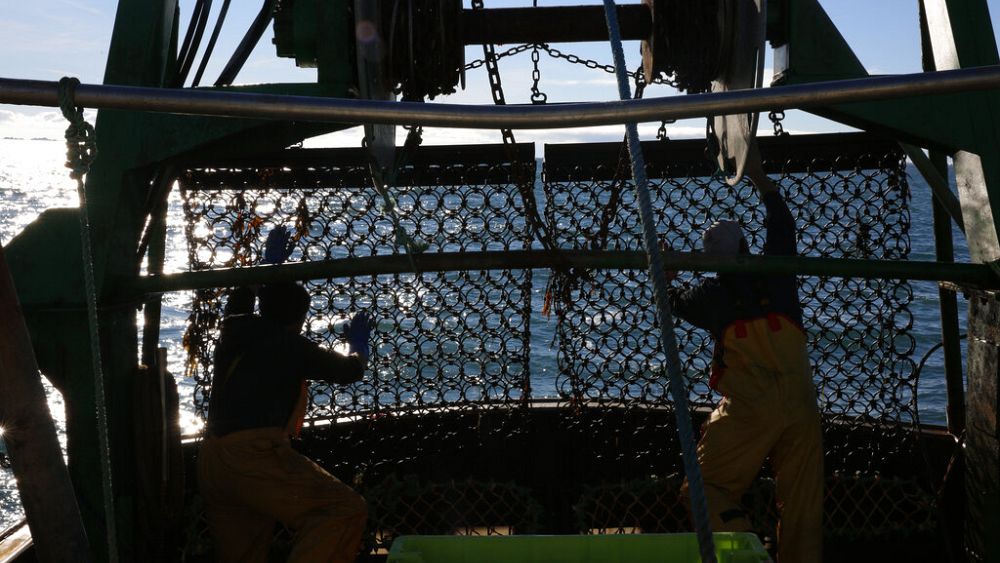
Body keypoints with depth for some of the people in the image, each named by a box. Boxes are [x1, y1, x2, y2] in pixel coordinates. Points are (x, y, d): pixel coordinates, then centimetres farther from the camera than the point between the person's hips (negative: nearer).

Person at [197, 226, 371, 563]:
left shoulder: (235, 331, 18)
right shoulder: (291, 345, 2)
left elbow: (241, 296, 41)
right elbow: (349, 370, 15)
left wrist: (272, 261, 54)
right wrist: (359, 344, 35)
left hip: (210, 464, 8)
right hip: (252, 455, -8)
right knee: (345, 510, -12)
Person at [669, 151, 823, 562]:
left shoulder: (712, 295, 0)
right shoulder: (775, 272, 3)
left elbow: (675, 301, 23)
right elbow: (782, 223, 21)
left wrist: (666, 278, 43)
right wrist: (758, 176, 31)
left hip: (748, 409, -3)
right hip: (800, 405, 3)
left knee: (707, 484, 5)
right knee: (801, 499, 12)